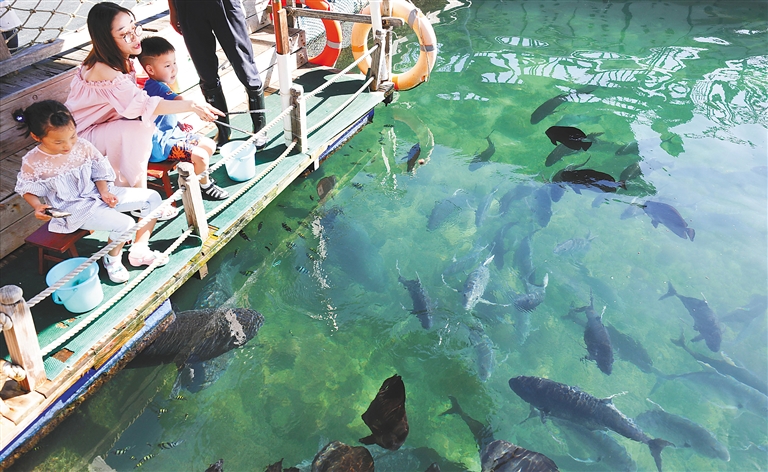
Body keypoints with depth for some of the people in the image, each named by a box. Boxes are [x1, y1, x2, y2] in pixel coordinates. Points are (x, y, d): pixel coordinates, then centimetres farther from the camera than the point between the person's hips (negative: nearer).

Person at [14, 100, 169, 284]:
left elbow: (100, 170, 3)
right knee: (124, 224, -28)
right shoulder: (32, 163, -16)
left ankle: (139, 250, 6)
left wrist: (104, 192, -11)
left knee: (153, 197, -4)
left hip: (96, 193, 6)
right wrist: (37, 206, -18)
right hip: (73, 209, -5)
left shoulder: (82, 146, -9)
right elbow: (26, 189, 0)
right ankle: (112, 259, 4)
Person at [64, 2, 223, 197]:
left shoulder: (121, 59, -4)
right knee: (137, 128, -29)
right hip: (81, 136, -8)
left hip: (105, 125, 8)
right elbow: (144, 105, -35)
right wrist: (191, 105, -39)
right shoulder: (102, 70, -29)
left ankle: (122, 184, 0)